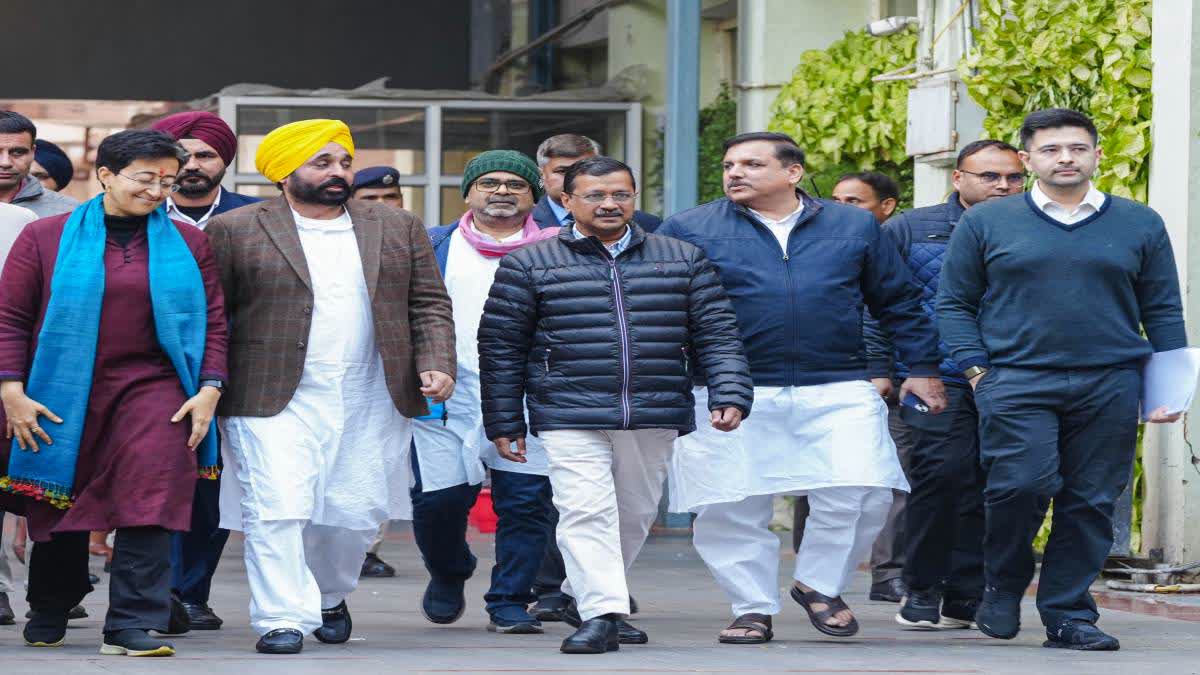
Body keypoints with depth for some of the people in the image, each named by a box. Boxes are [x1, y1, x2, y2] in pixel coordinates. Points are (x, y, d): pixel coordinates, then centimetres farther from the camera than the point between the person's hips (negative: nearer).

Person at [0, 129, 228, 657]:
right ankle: (48, 613, 32)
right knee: (57, 508, 10)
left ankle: (135, 625, -14)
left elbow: (212, 319, 8)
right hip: (62, 393, 0)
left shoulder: (188, 243, 7)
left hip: (153, 390, 0)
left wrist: (209, 390, -2)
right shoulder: (46, 237, 2)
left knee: (150, 503, -15)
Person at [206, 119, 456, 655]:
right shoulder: (235, 231, 2)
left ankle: (329, 596, 32)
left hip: (371, 406, 3)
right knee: (277, 511, -11)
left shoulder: (398, 229, 11)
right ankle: (282, 619, -8)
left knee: (356, 512, 8)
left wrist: (435, 366, -3)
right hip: (274, 404, -3)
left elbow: (429, 305, 12)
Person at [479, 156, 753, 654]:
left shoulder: (683, 259, 9)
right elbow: (501, 347, 7)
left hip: (655, 418, 3)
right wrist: (503, 424, 4)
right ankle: (600, 613, -17)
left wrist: (729, 395, -6)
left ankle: (587, 593, 30)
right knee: (586, 512, -15)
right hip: (570, 418, -3)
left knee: (634, 515, 11)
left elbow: (716, 334, 8)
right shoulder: (529, 265, 4)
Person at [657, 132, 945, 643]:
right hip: (732, 398, -1)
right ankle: (752, 609, 13)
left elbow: (899, 302, 19)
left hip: (838, 393, 1)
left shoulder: (853, 226, 12)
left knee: (858, 495, -9)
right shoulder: (689, 229, 5)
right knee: (730, 509, -3)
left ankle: (820, 584, 14)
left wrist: (922, 367, 15)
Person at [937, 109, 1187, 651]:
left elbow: (1163, 312, 13)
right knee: (1021, 483, -17)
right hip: (1017, 380, -2)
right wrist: (976, 371, -3)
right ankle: (1002, 586, 8)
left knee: (1091, 502, 0)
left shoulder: (1140, 225, 11)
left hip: (1110, 384, 2)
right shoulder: (985, 223, 7)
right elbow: (954, 303, 9)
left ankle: (1069, 615, 9)